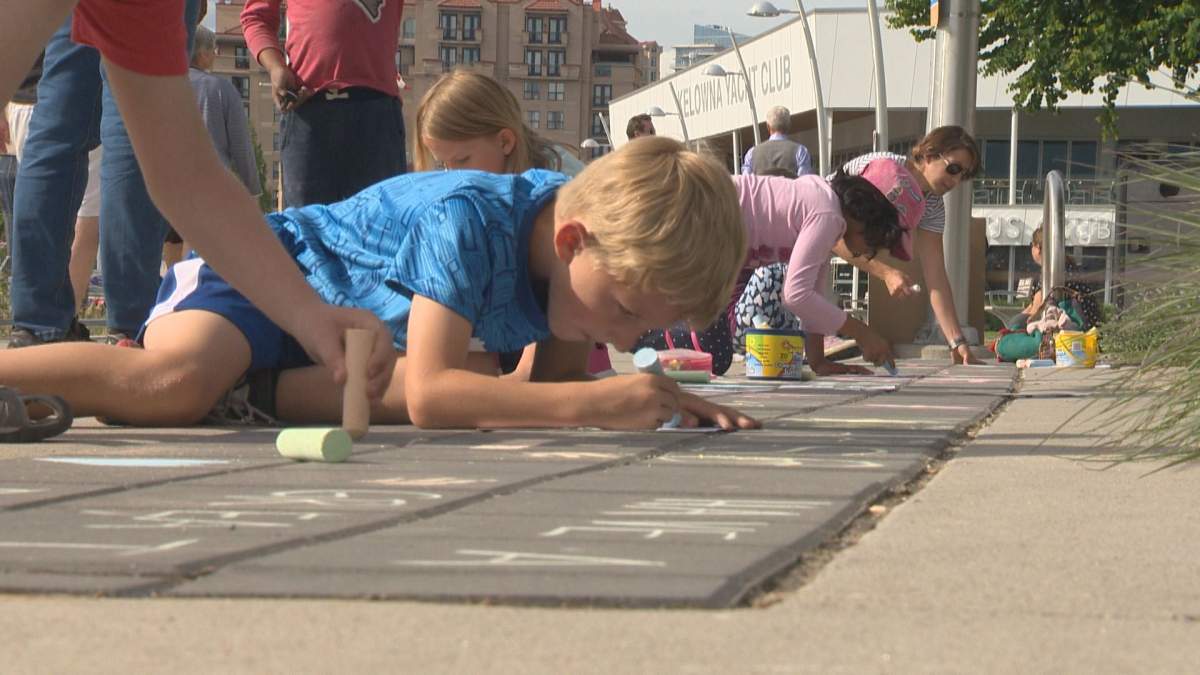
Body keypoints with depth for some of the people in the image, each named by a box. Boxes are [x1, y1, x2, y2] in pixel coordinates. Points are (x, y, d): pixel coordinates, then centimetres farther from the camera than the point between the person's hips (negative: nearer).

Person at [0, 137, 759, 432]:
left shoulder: (585, 217, -12)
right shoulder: (470, 221, -36)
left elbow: (554, 383, -4)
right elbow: (429, 395, -41)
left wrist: (652, 401, -24)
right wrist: (596, 403, -47)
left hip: (334, 331, 9)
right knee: (172, 384, -37)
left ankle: (245, 389, -2)